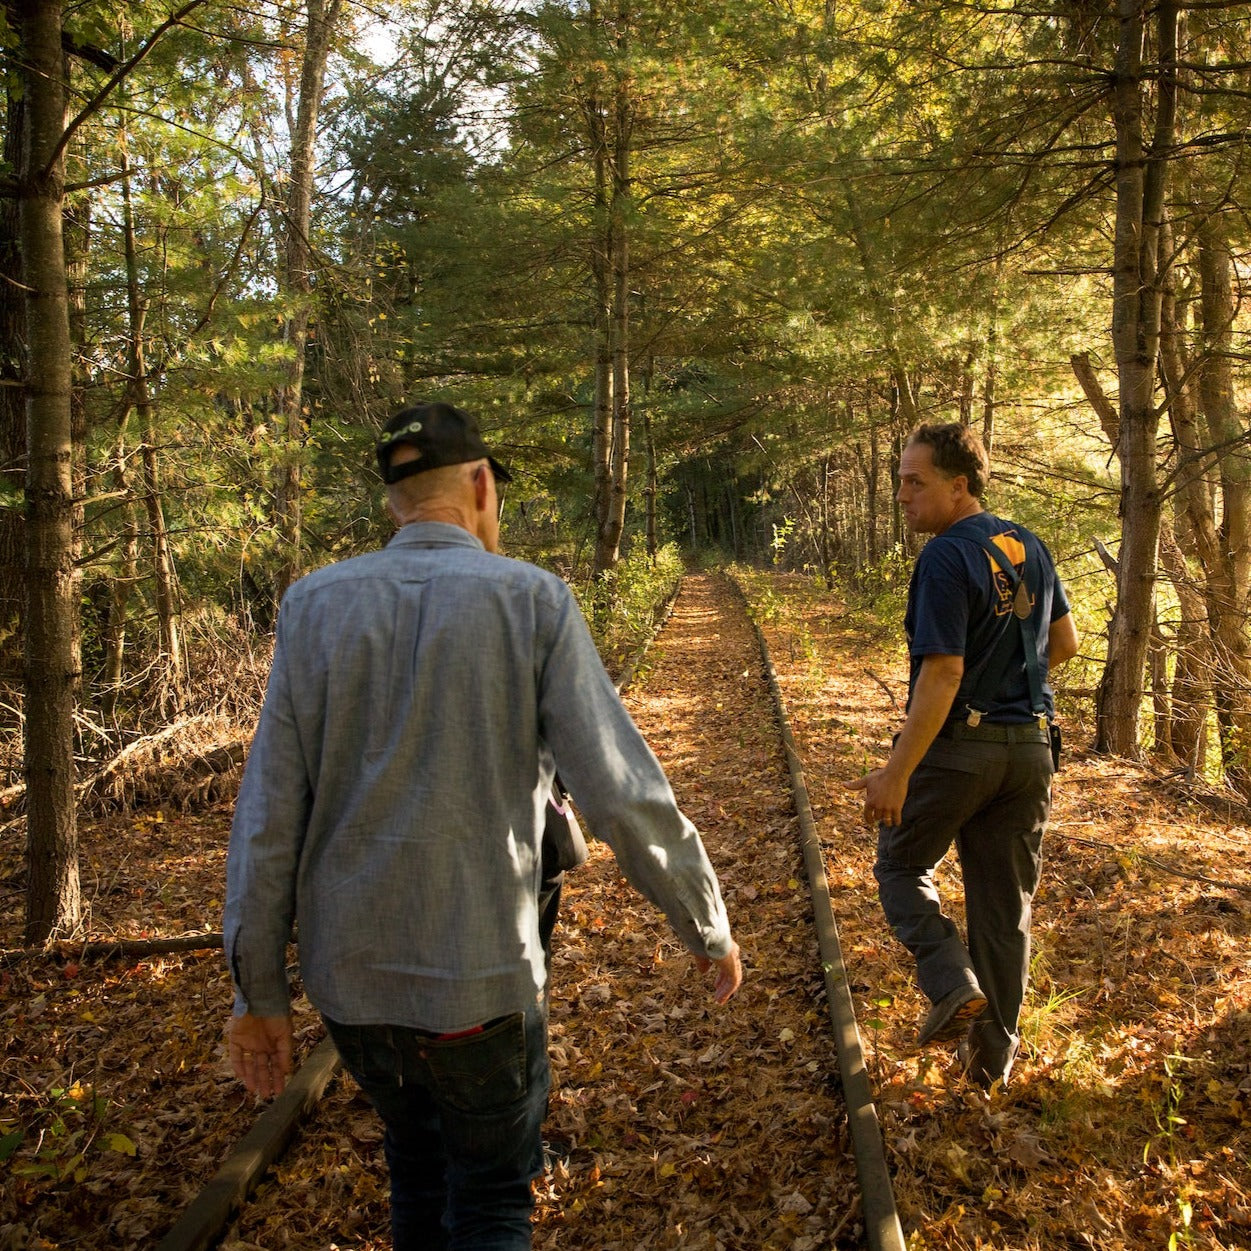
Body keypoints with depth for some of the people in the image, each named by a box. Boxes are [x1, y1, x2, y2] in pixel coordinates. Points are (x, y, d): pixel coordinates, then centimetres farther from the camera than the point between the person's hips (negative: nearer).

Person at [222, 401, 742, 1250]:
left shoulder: (317, 606, -3)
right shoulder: (533, 602, -11)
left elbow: (270, 814, -4)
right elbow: (623, 795, -14)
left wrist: (259, 990, 5)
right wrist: (708, 927, -1)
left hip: (348, 972, 4)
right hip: (479, 975, -3)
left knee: (418, 1159, 28)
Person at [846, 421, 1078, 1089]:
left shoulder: (946, 558, -18)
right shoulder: (1031, 547, 7)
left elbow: (943, 674, -24)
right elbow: (1065, 642, 15)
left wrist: (896, 774, -22)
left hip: (957, 745, -7)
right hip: (1029, 747, 7)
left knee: (902, 865, 17)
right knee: (1005, 900, 14)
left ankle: (954, 985, 0)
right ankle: (993, 1050, 23)